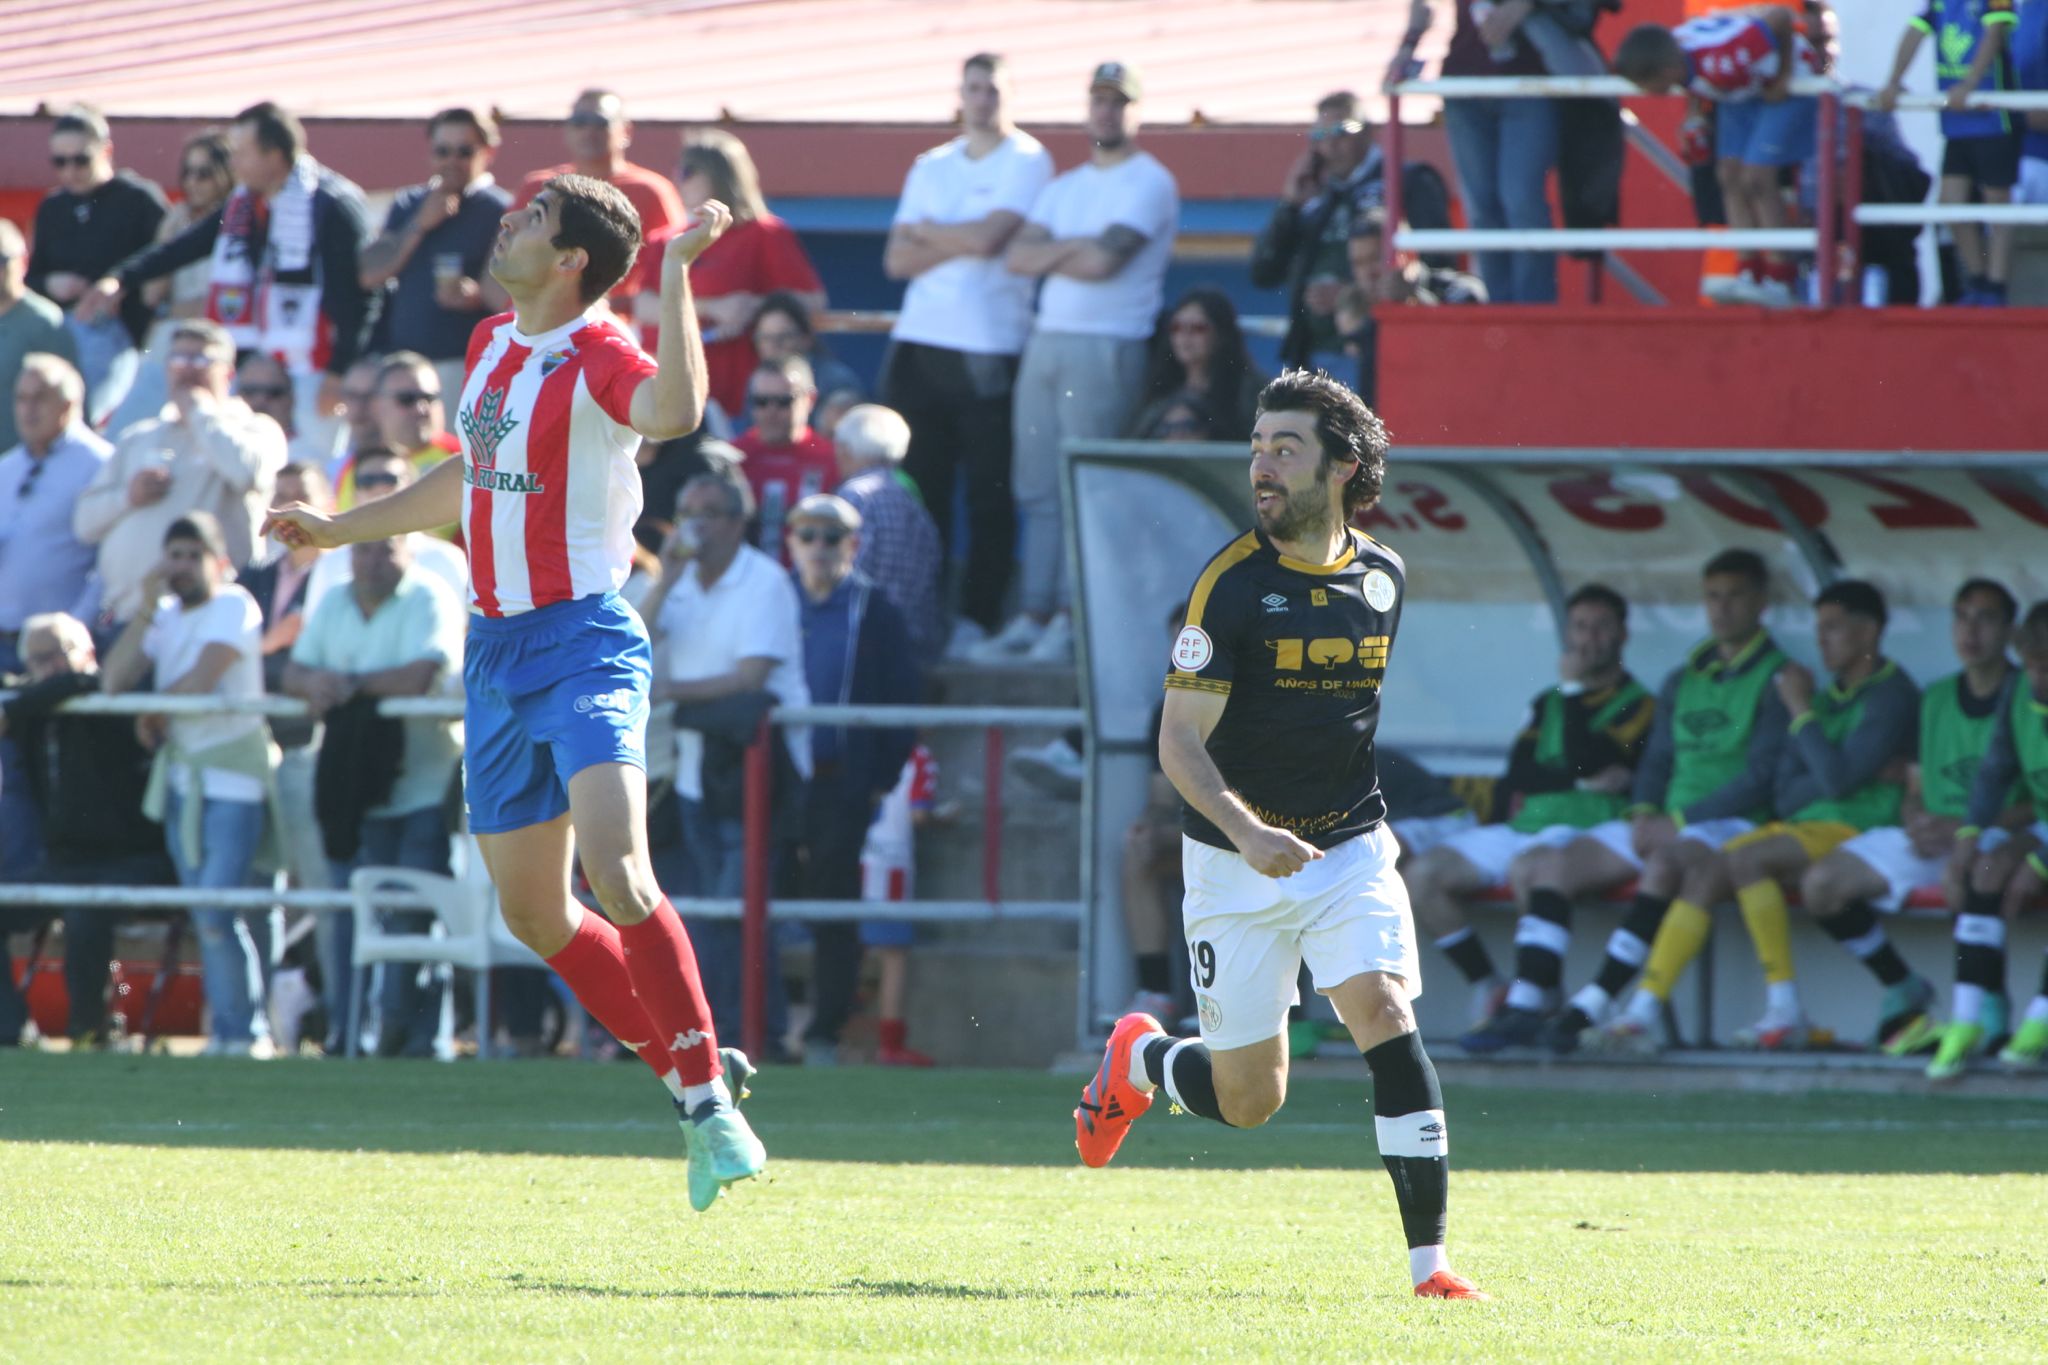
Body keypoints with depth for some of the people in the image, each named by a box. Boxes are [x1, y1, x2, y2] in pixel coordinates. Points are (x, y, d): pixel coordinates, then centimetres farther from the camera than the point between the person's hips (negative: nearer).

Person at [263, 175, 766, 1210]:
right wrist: (338, 530, 35)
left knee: (615, 869, -26)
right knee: (532, 911, 9)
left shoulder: (598, 355, -13)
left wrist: (675, 271, -36)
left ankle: (708, 1099, -19)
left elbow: (674, 409, -37)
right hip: (497, 649, 8)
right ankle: (685, 1070, 24)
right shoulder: (492, 343, 13)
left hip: (585, 643, -8)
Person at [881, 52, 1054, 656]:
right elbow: (897, 259, 8)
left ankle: (977, 619, -1)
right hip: (919, 345, 5)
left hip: (988, 350, -5)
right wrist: (959, 243, -7)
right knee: (919, 487, 3)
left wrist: (927, 232, 3)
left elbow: (988, 238, -13)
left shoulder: (1026, 162, 1)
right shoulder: (930, 167, 17)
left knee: (988, 495, -3)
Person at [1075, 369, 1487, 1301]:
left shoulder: (1383, 577, 3)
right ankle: (1139, 1057, 39)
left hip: (1349, 848, 3)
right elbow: (1180, 742, -15)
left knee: (1386, 1020, -19)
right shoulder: (1231, 584, -13)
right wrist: (1246, 833, -31)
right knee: (1247, 1101, 4)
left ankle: (1428, 1261, -17)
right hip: (1237, 862, -3)